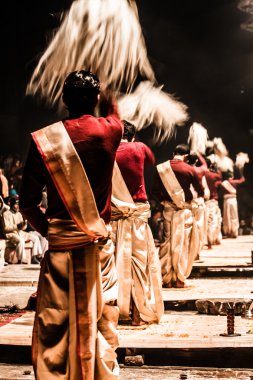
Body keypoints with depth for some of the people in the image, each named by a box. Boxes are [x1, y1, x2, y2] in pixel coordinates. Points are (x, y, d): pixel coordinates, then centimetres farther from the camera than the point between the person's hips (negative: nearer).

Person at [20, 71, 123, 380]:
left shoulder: (44, 139, -7)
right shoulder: (110, 131, -1)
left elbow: (27, 203, -4)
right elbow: (113, 112, 26)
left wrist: (49, 231, 11)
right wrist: (103, 92, 42)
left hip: (61, 246, -1)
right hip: (99, 245, 2)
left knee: (53, 328, 6)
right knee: (102, 324, 10)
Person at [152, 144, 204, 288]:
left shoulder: (160, 168, -1)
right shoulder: (189, 169, -8)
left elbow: (155, 191, 2)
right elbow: (200, 191, 0)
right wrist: (197, 197, 21)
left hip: (168, 209, 3)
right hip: (184, 209, -3)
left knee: (167, 242, 11)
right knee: (183, 244, 4)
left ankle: (166, 279, 13)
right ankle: (179, 279, 7)